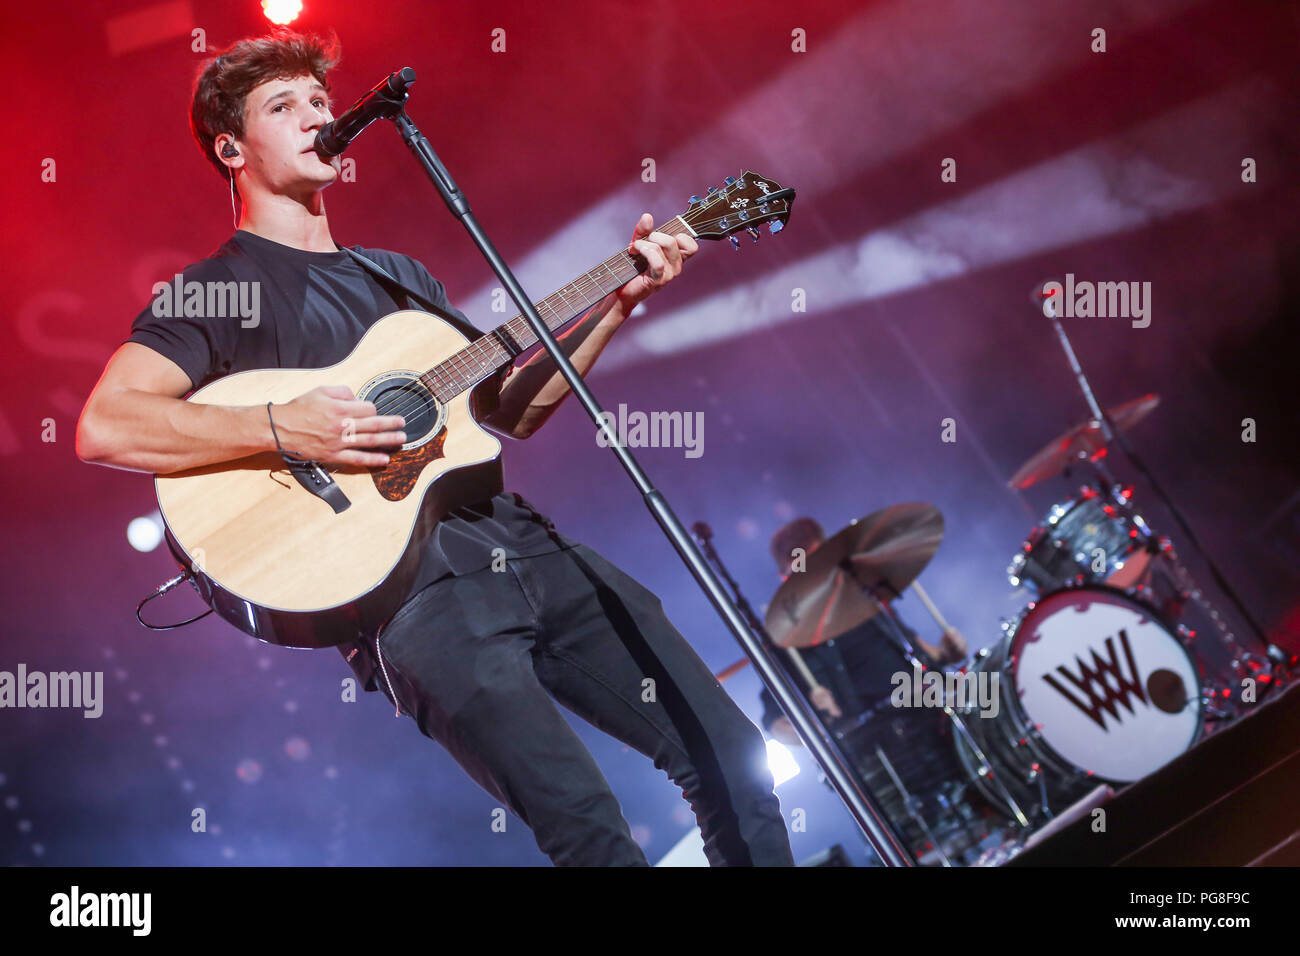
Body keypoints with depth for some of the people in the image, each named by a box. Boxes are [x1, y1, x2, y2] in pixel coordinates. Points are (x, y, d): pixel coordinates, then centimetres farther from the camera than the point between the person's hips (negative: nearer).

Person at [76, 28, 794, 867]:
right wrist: (286, 428, -20)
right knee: (588, 827, -22)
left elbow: (508, 407, 22)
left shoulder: (399, 275, 24)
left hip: (517, 540, 7)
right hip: (402, 573, -7)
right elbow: (103, 428, -11)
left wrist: (618, 302, 13)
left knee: (732, 754, 2)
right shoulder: (217, 290, 3)